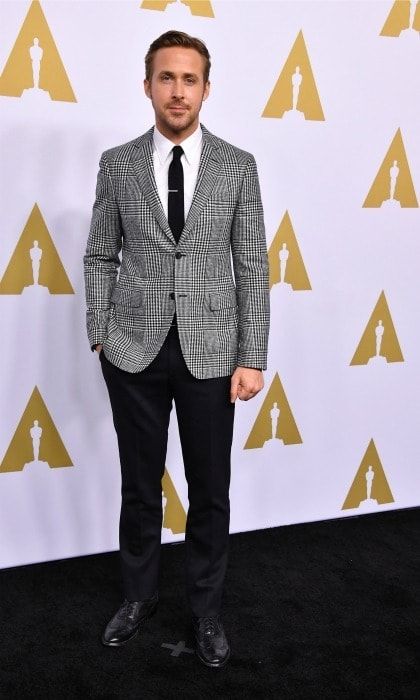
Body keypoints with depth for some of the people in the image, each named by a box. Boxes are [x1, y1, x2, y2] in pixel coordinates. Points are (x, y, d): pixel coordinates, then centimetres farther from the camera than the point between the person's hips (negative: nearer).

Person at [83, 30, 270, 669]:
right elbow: (100, 258, 8)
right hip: (135, 351, 1)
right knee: (139, 485, 14)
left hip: (210, 351, 0)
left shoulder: (238, 166, 1)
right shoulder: (116, 164, 3)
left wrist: (252, 357, -5)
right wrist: (101, 335, 0)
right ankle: (138, 596, 35)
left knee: (210, 489, 9)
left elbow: (253, 267, 0)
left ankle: (206, 609, 29)